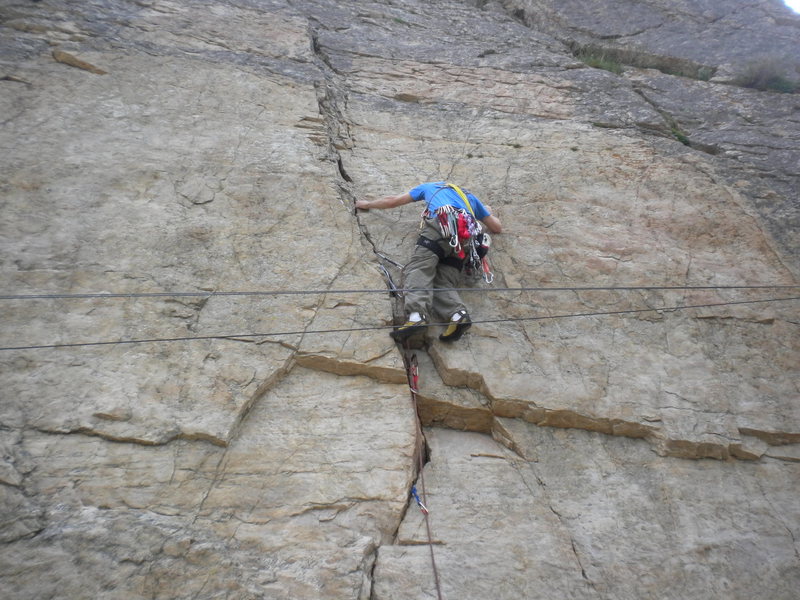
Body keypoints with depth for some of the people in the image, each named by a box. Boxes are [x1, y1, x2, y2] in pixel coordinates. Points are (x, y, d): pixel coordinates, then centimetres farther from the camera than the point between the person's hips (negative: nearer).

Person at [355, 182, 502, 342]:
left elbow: (392, 201, 38)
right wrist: (488, 213, 65)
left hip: (441, 225, -4)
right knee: (443, 282, -3)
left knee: (418, 269, -18)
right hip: (465, 238, 4)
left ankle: (416, 315, -44)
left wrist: (367, 204, 54)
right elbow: (497, 228, 44)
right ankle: (457, 315, -32)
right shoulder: (470, 196, 42)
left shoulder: (429, 186, 36)